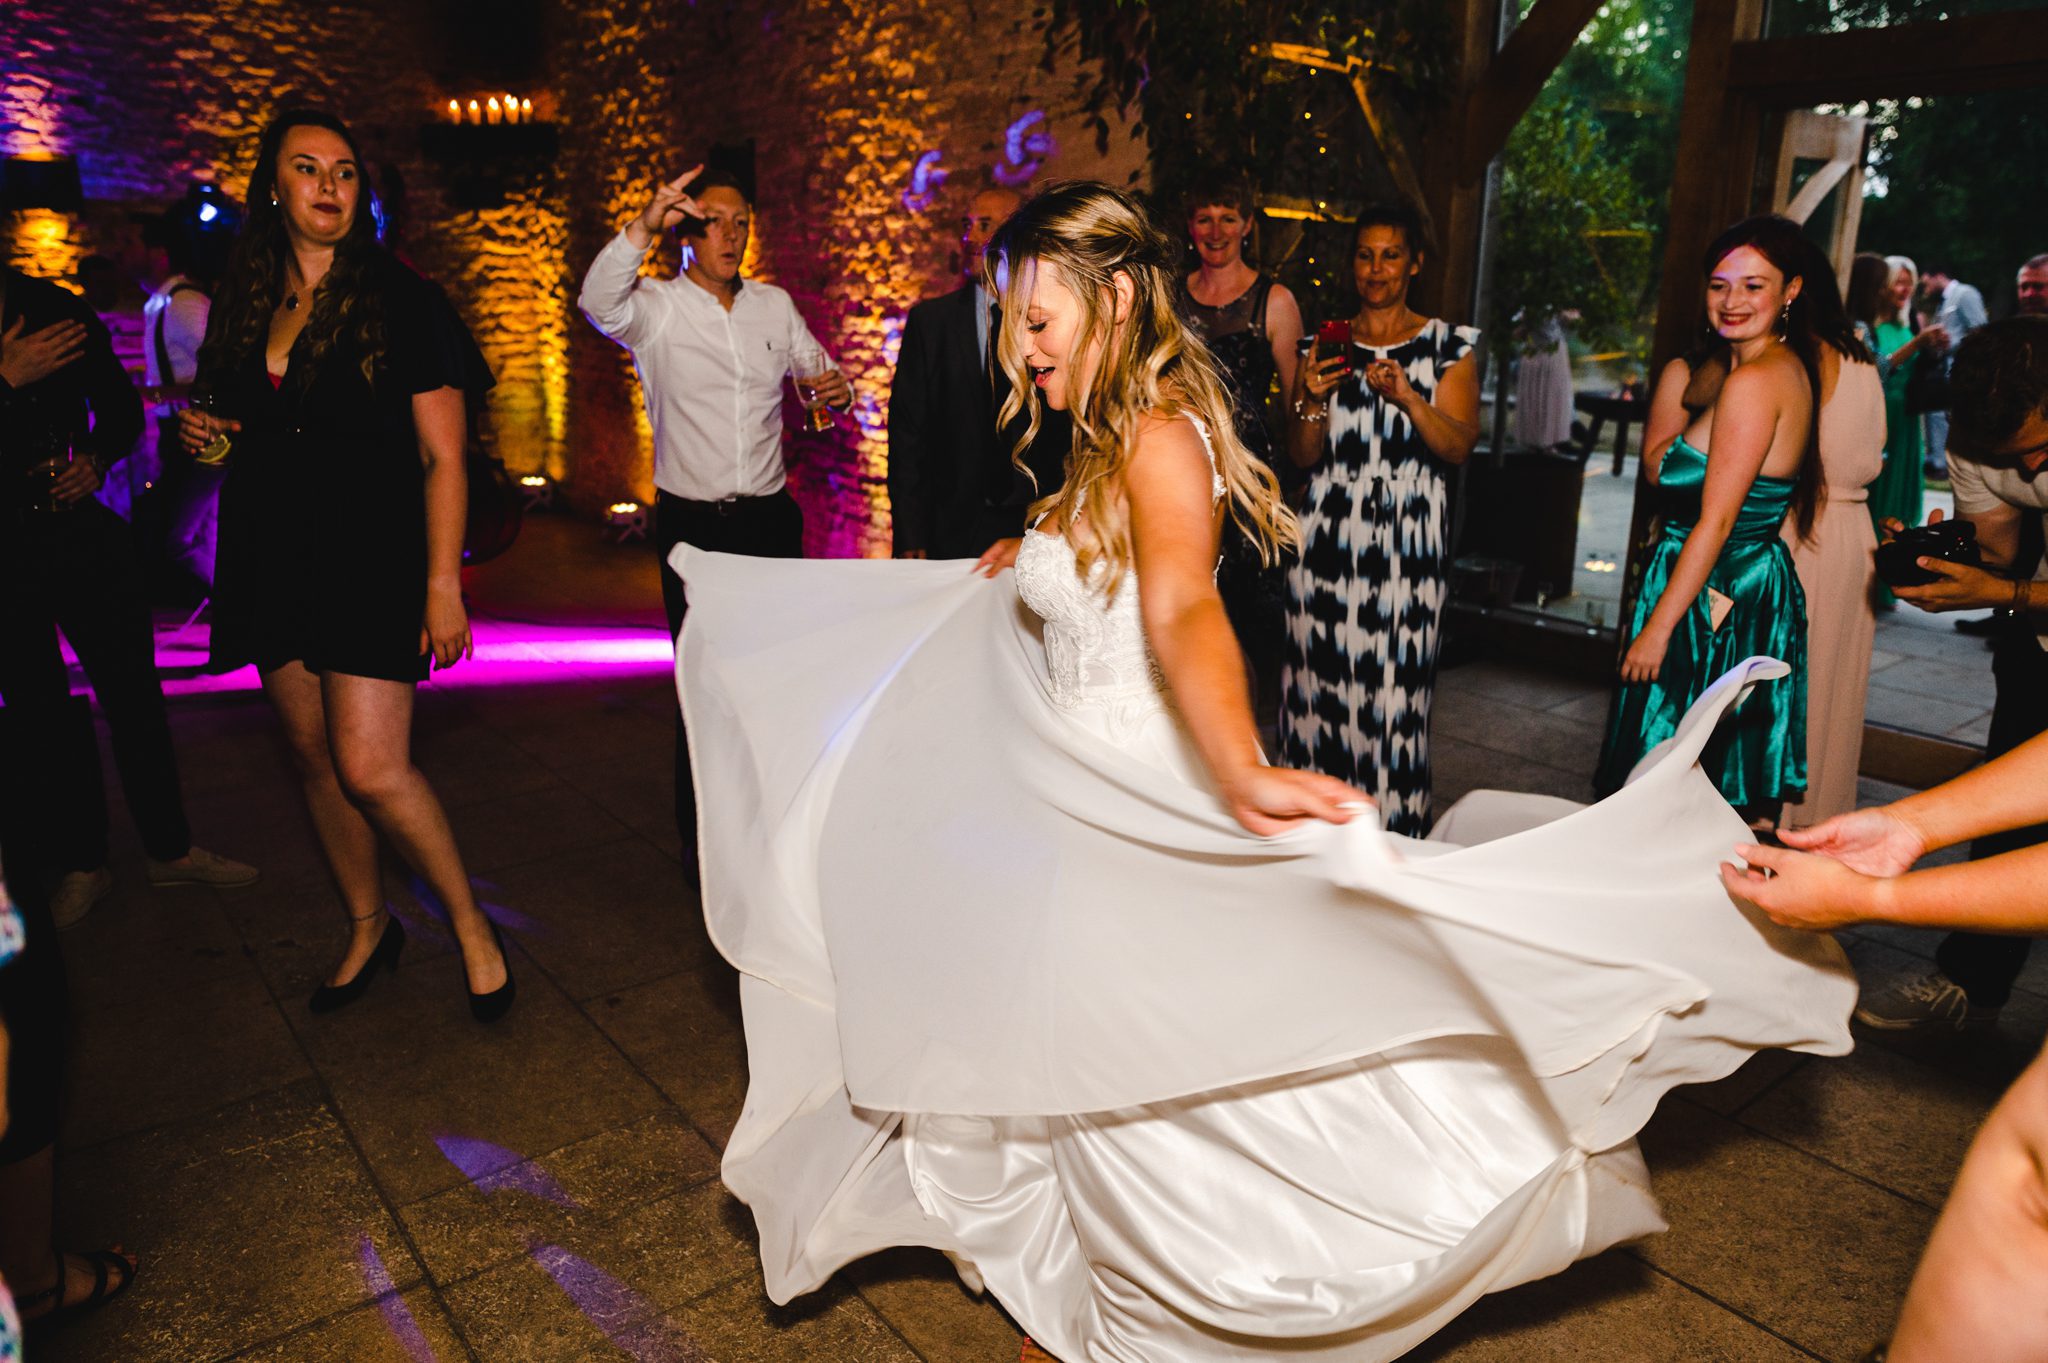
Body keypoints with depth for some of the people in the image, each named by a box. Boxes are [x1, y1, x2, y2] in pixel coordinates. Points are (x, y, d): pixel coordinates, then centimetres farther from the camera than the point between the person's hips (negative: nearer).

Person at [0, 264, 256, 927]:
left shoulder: (54, 309, 2)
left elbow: (120, 409, 12)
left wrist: (95, 458, -6)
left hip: (83, 532, 2)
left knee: (134, 695, 5)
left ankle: (169, 848, 20)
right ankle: (82, 865, 24)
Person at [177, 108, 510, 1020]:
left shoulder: (400, 303, -4)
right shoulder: (243, 303, 11)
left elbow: (441, 458, -8)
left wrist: (443, 584, -15)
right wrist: (208, 434, 0)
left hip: (372, 557, -6)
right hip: (272, 555, 6)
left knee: (369, 768, -12)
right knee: (313, 757, 11)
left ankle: (470, 925, 8)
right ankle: (367, 927, 29)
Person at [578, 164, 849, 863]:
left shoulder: (774, 305, 12)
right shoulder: (656, 307, -1)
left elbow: (816, 371, 21)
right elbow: (599, 303, -22)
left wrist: (837, 391, -5)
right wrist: (642, 227, -39)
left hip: (771, 517, 4)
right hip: (692, 524, -3)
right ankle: (702, 843, 15)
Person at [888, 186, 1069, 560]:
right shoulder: (930, 320, 4)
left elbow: (1072, 436, 2)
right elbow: (908, 433, 1)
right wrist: (910, 538, -5)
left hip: (1038, 526, 0)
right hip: (952, 533, 1)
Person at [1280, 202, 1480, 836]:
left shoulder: (1448, 345, 7)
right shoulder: (1327, 343, 12)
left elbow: (1459, 448, -3)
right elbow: (1302, 456, 8)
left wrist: (1408, 397, -17)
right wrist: (1312, 399, -10)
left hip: (1407, 537, -2)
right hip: (1328, 533, 2)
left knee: (1393, 682, -5)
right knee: (1319, 672, 1)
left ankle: (1391, 830, 9)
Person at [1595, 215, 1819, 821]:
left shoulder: (1754, 381, -18)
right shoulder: (1791, 366, 12)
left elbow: (1716, 521, -19)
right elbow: (1656, 467, 9)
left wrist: (1657, 627, -17)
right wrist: (1679, 381, -2)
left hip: (1713, 599, -10)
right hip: (1756, 587, 10)